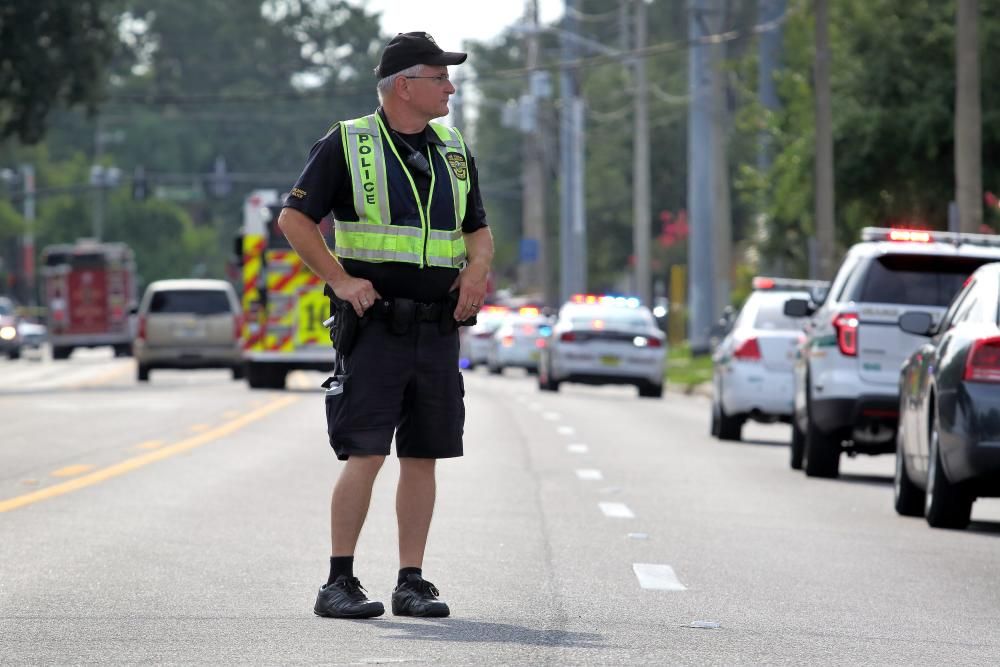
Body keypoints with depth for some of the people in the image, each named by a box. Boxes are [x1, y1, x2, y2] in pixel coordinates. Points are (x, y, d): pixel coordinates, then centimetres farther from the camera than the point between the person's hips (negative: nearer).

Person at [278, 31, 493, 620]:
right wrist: (340, 279, -11)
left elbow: (479, 229, 22)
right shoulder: (346, 145, -2)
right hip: (375, 323, -5)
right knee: (365, 454, -11)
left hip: (438, 328, 5)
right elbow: (295, 219, -1)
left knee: (423, 456, 5)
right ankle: (339, 583, -7)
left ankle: (412, 582, 11)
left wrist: (477, 268, 0)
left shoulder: (454, 152, 15)